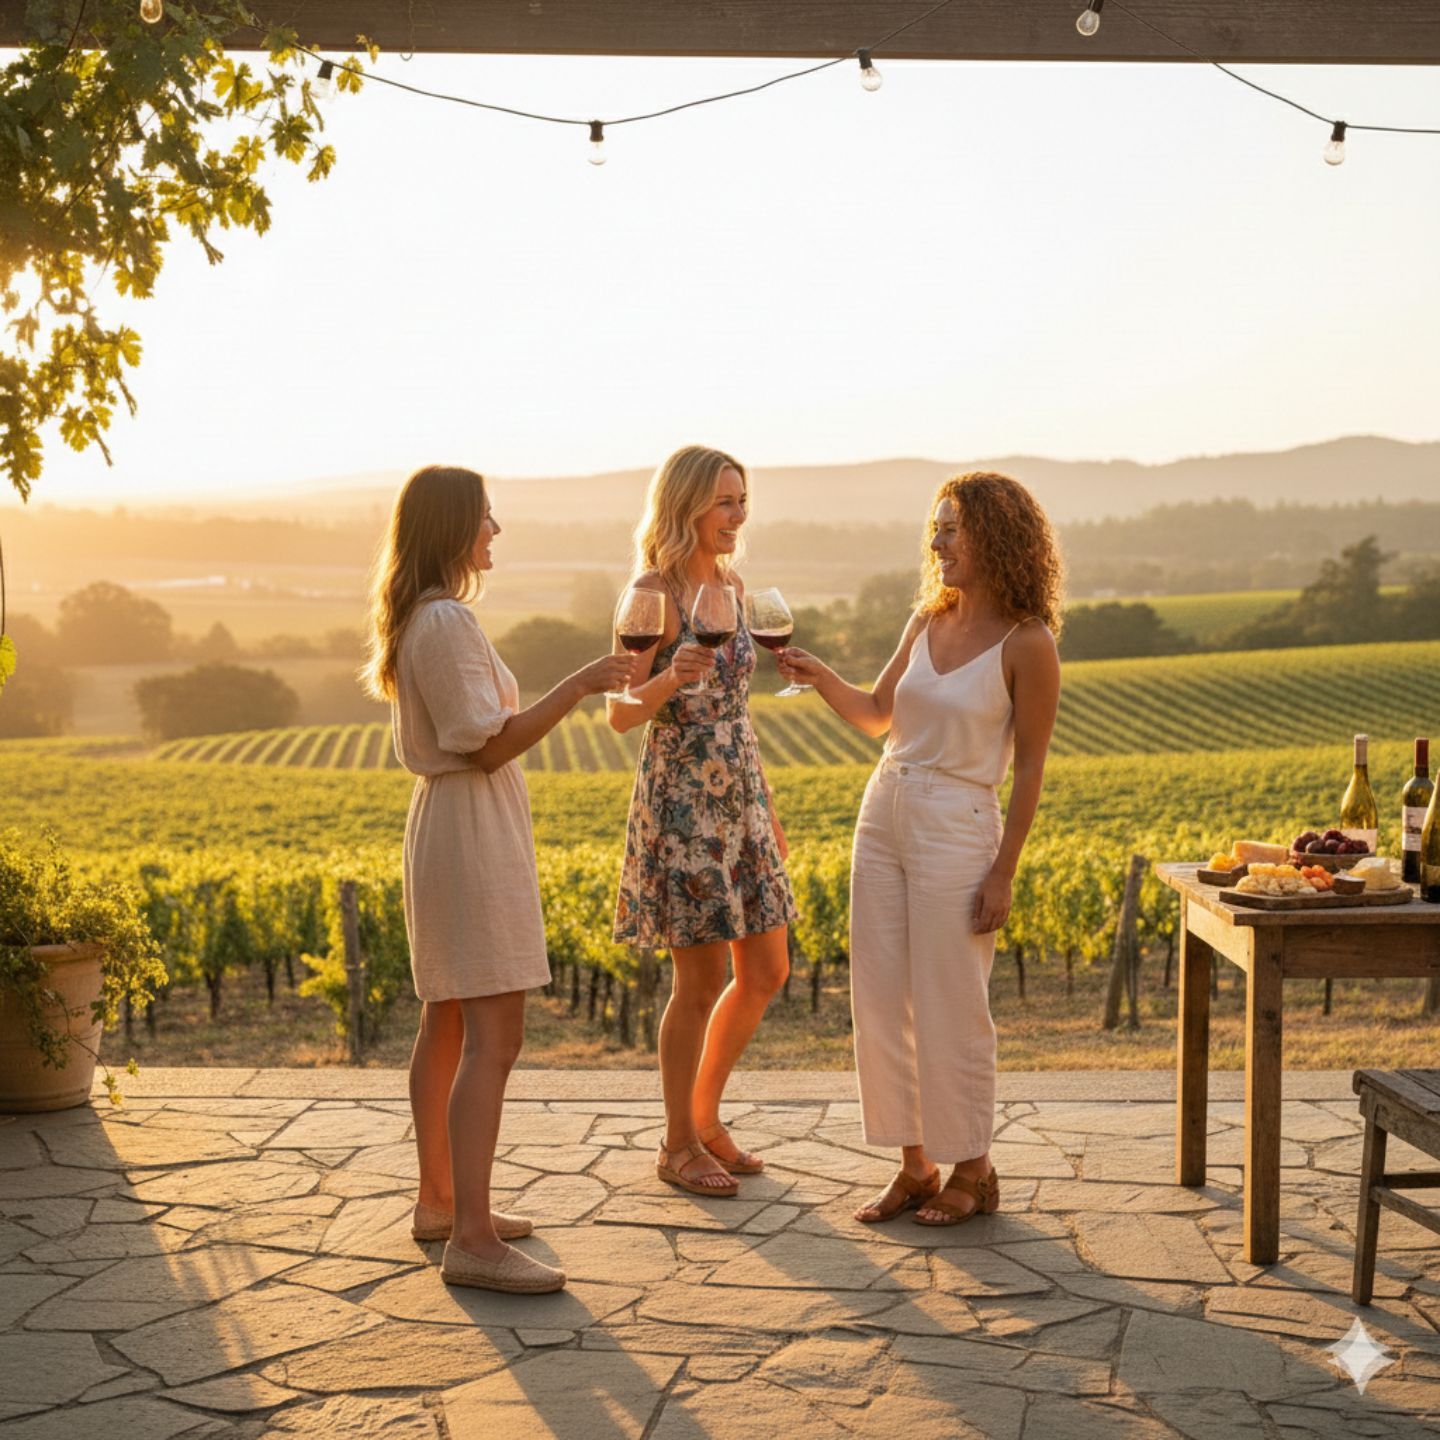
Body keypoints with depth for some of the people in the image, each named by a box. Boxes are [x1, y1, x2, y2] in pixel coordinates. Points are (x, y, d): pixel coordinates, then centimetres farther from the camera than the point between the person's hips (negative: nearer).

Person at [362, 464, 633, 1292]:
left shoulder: (419, 618, 14)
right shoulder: (448, 622, -18)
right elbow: (488, 745, -22)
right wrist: (577, 688, -23)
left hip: (449, 821, 11)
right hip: (473, 828, -11)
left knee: (449, 1025, 15)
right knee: (495, 1034, -12)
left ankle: (441, 1201, 25)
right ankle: (473, 1241, -13)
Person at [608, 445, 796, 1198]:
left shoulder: (733, 586, 10)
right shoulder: (653, 591, -12)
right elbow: (621, 713, -14)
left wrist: (767, 804, 17)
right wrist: (670, 679, -35)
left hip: (739, 799, 8)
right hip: (680, 803, -8)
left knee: (767, 971, 10)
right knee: (702, 981, -1)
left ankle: (705, 1118, 27)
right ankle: (678, 1145, 15)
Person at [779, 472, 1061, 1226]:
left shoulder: (1026, 644, -10)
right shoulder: (928, 623, 8)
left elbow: (1029, 767, -8)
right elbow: (876, 715, 16)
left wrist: (1002, 872, -11)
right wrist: (822, 679, -3)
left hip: (957, 830, -7)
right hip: (883, 815, 7)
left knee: (951, 1009, 0)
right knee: (880, 1000, 8)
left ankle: (971, 1170, 16)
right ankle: (914, 1164, 20)